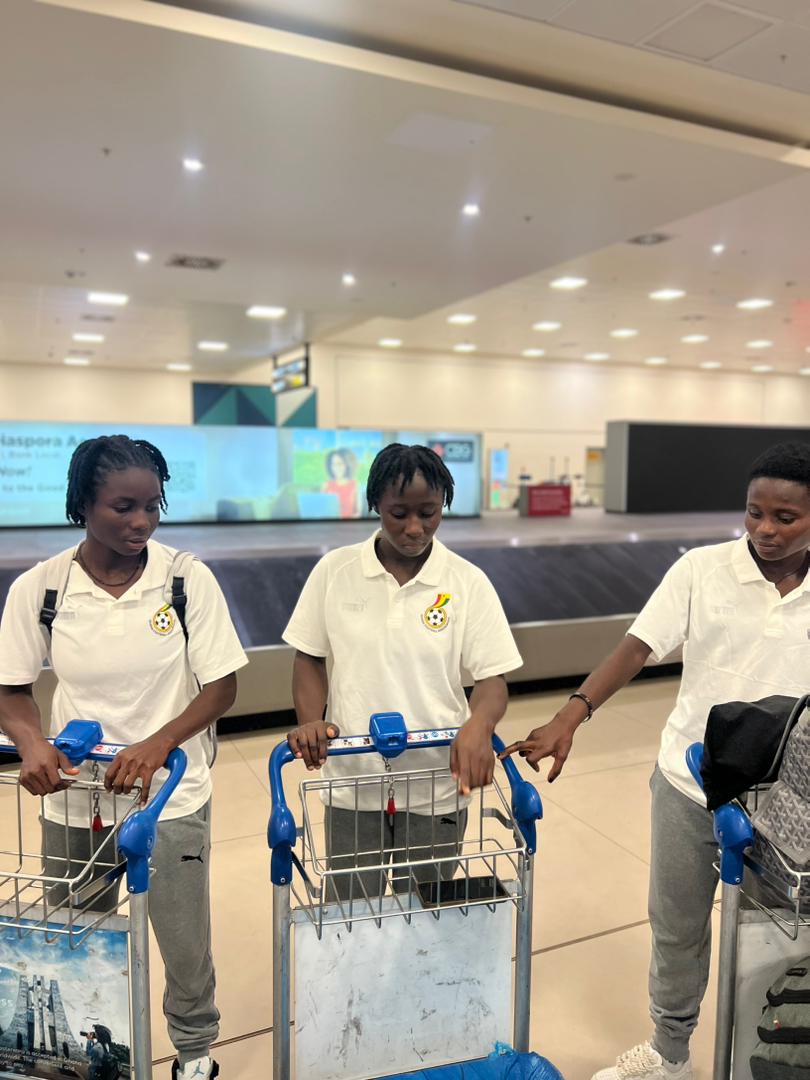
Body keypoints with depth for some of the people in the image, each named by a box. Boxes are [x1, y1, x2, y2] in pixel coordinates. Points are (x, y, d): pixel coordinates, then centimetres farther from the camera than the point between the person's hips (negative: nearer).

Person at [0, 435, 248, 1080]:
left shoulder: (188, 579, -12)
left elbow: (221, 687, -7)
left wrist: (156, 744, -22)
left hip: (171, 798, -1)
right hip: (73, 798, 2)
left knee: (185, 946, 10)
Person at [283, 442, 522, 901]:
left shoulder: (468, 582, -7)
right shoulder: (335, 570, -5)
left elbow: (493, 679, -7)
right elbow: (310, 657, 3)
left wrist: (478, 724, -27)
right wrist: (311, 720, -14)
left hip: (437, 790, 0)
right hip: (352, 786, 1)